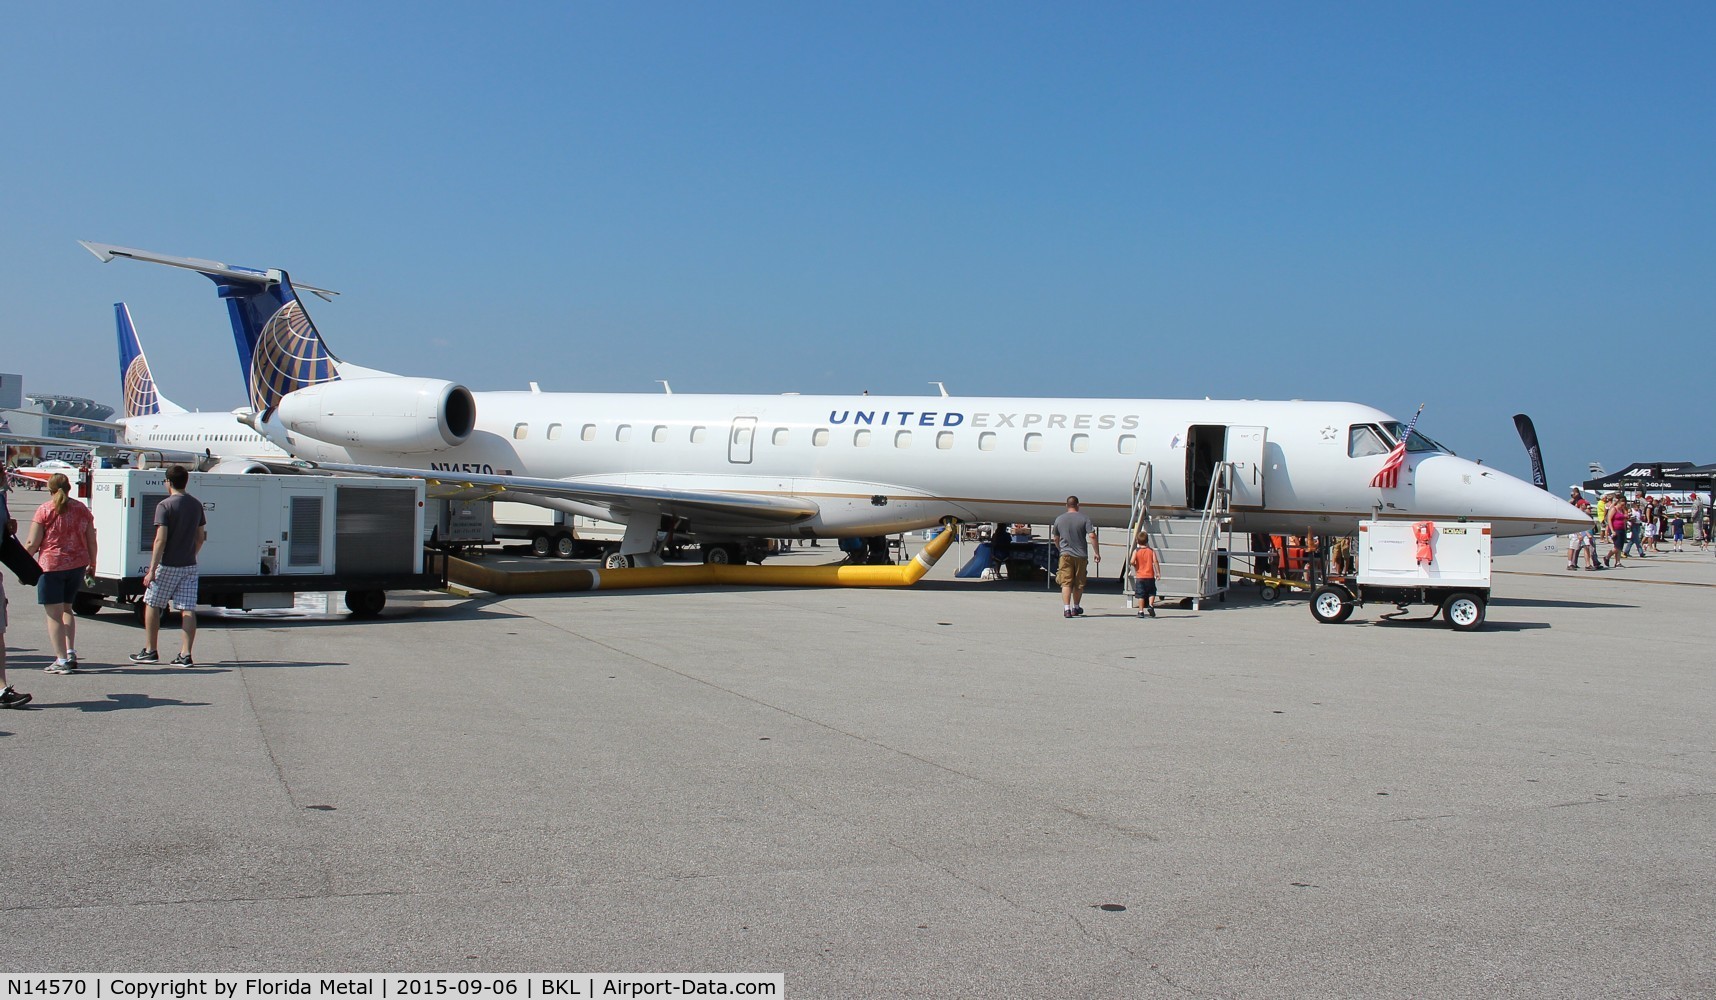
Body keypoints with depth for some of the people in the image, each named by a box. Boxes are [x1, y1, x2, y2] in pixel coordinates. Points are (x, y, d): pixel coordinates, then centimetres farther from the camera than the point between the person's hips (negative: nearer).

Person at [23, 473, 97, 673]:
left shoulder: (44, 510, -7)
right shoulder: (82, 509, 6)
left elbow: (32, 544, -8)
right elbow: (91, 541, 9)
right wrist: (92, 563, 22)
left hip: (51, 566, -5)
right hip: (78, 565, 5)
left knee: (54, 613, 1)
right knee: (66, 608, 21)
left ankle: (61, 660, -2)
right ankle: (70, 652, 13)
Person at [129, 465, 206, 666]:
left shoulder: (165, 506, -11)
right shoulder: (196, 505, 7)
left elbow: (161, 539, -17)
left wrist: (152, 569, -15)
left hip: (168, 565, -5)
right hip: (189, 566, 5)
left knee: (152, 605, 11)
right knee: (188, 609, 1)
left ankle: (150, 651, 16)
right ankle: (185, 655, -3)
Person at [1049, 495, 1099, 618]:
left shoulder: (1059, 519, 4)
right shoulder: (1084, 519, -3)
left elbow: (1055, 539, 13)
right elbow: (1092, 536, -11)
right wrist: (1097, 552, -4)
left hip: (1066, 555, 1)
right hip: (1081, 555, -1)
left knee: (1066, 583, -1)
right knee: (1079, 584, 13)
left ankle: (1067, 609, -14)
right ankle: (1075, 608, 25)